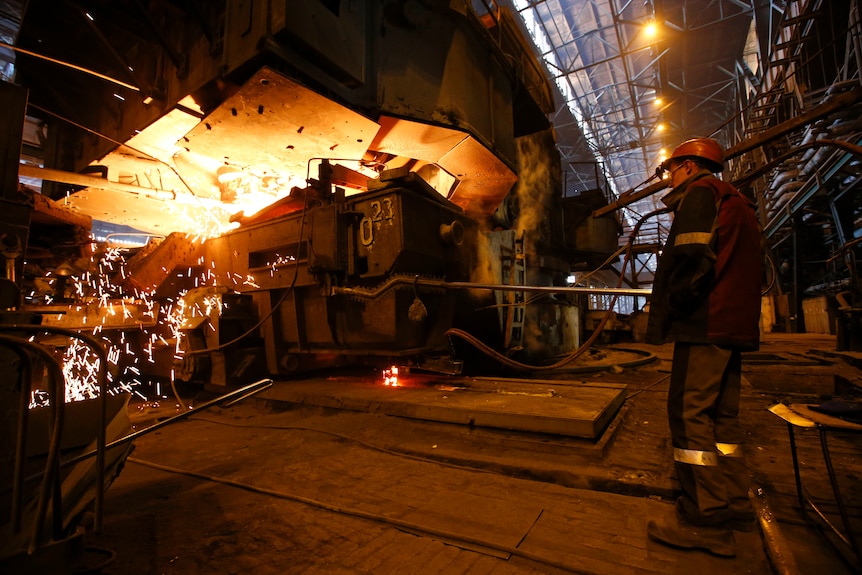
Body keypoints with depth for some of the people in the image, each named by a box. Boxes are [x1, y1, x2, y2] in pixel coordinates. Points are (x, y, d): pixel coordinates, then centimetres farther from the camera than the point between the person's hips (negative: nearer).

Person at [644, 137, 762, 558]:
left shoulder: (698, 193, -3)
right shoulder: (738, 204, 26)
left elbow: (693, 256, -19)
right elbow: (735, 267, 23)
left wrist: (668, 309, -12)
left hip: (704, 323, -10)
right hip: (734, 324, 10)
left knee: (690, 412, -8)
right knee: (722, 415, 13)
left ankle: (705, 520, -3)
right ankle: (735, 505, 21)